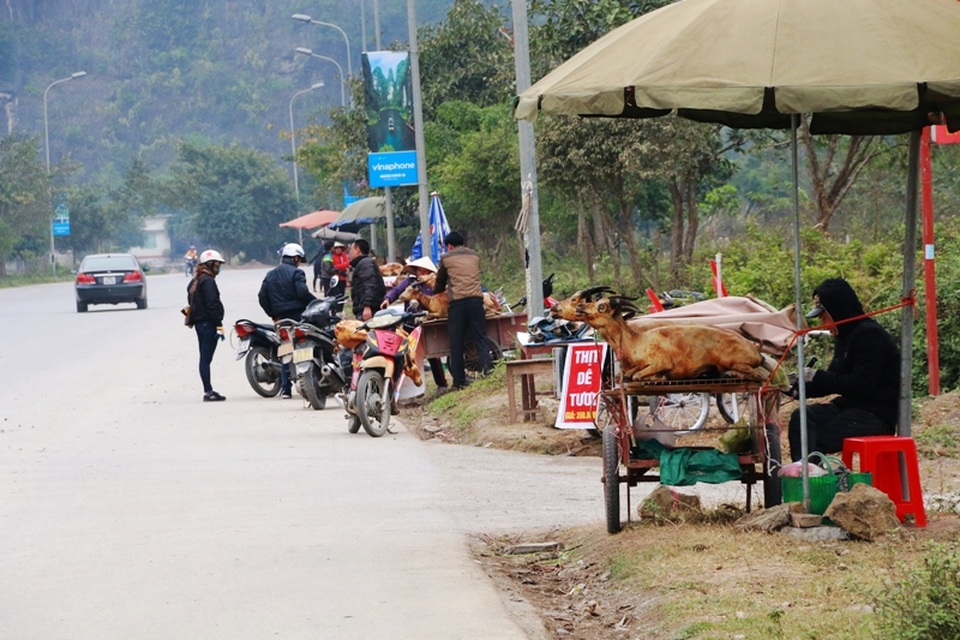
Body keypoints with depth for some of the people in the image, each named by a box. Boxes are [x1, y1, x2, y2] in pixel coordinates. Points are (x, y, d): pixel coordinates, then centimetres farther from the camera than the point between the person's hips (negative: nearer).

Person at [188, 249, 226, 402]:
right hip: (208, 323, -10)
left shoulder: (195, 281, 18)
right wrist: (219, 325, -20)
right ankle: (208, 392, -9)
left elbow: (191, 302, 21)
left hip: (199, 323, 10)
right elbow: (212, 304, -19)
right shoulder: (207, 280, -13)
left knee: (205, 358, 12)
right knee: (206, 358, -9)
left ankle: (208, 391, 17)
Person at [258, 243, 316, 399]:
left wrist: (273, 314, 16)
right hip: (297, 314, -6)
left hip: (281, 319, 6)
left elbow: (262, 297, 10)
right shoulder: (295, 272, -7)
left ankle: (285, 388, 4)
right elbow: (303, 293, -18)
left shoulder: (270, 275, 14)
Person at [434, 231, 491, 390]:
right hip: (476, 298, 2)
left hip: (457, 301, -2)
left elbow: (440, 282, 16)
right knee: (480, 338, 3)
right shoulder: (475, 256, 16)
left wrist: (436, 292, 39)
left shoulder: (446, 258, 7)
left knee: (456, 343, 4)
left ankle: (459, 380, 4)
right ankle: (487, 371, -16)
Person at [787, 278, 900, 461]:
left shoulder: (870, 335, -13)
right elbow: (834, 381, 18)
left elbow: (861, 384, -20)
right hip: (852, 406, 9)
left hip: (877, 416, -9)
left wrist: (818, 377, -15)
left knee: (817, 440, -24)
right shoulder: (846, 337, 17)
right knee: (802, 417, -14)